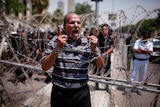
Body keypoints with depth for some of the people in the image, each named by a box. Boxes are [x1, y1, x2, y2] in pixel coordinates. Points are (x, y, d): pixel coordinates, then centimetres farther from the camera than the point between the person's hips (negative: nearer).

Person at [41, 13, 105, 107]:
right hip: (59, 92, 0)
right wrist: (57, 48, -23)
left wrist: (94, 49, -17)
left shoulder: (88, 42, -3)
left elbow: (101, 65, 0)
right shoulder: (55, 41, -4)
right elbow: (44, 67, -10)